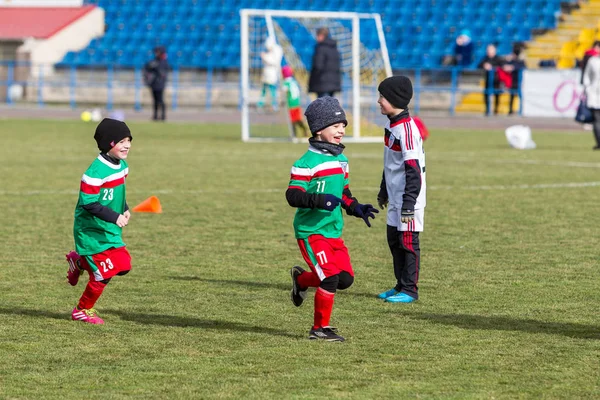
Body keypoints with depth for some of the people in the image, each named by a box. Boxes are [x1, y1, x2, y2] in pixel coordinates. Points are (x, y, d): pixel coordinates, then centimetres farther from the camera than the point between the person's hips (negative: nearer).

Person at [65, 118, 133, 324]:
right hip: (92, 231, -8)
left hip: (111, 230, 8)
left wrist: (125, 209, 3)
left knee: (123, 265, 4)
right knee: (104, 273, -5)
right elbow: (89, 203, -25)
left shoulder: (122, 165, 4)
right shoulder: (96, 172, -25)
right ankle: (83, 311, 17)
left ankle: (79, 261, 26)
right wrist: (114, 217, -29)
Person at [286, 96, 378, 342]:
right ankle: (320, 328, 2)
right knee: (330, 278, -14)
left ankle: (301, 280, 29)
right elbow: (293, 195, -18)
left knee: (346, 279, 3)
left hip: (334, 231, 8)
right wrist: (318, 200, -32)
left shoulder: (341, 160, 13)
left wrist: (357, 209, 8)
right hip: (311, 232, -8)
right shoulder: (308, 162, -13)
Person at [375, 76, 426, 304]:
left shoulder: (406, 129, -20)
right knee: (394, 239, 15)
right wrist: (383, 192, 28)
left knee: (408, 241, -3)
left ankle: (410, 290, 5)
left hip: (408, 198, -10)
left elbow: (413, 169, -23)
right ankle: (401, 286, 25)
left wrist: (409, 204, -25)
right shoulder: (391, 125, 10)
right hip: (395, 198, 10)